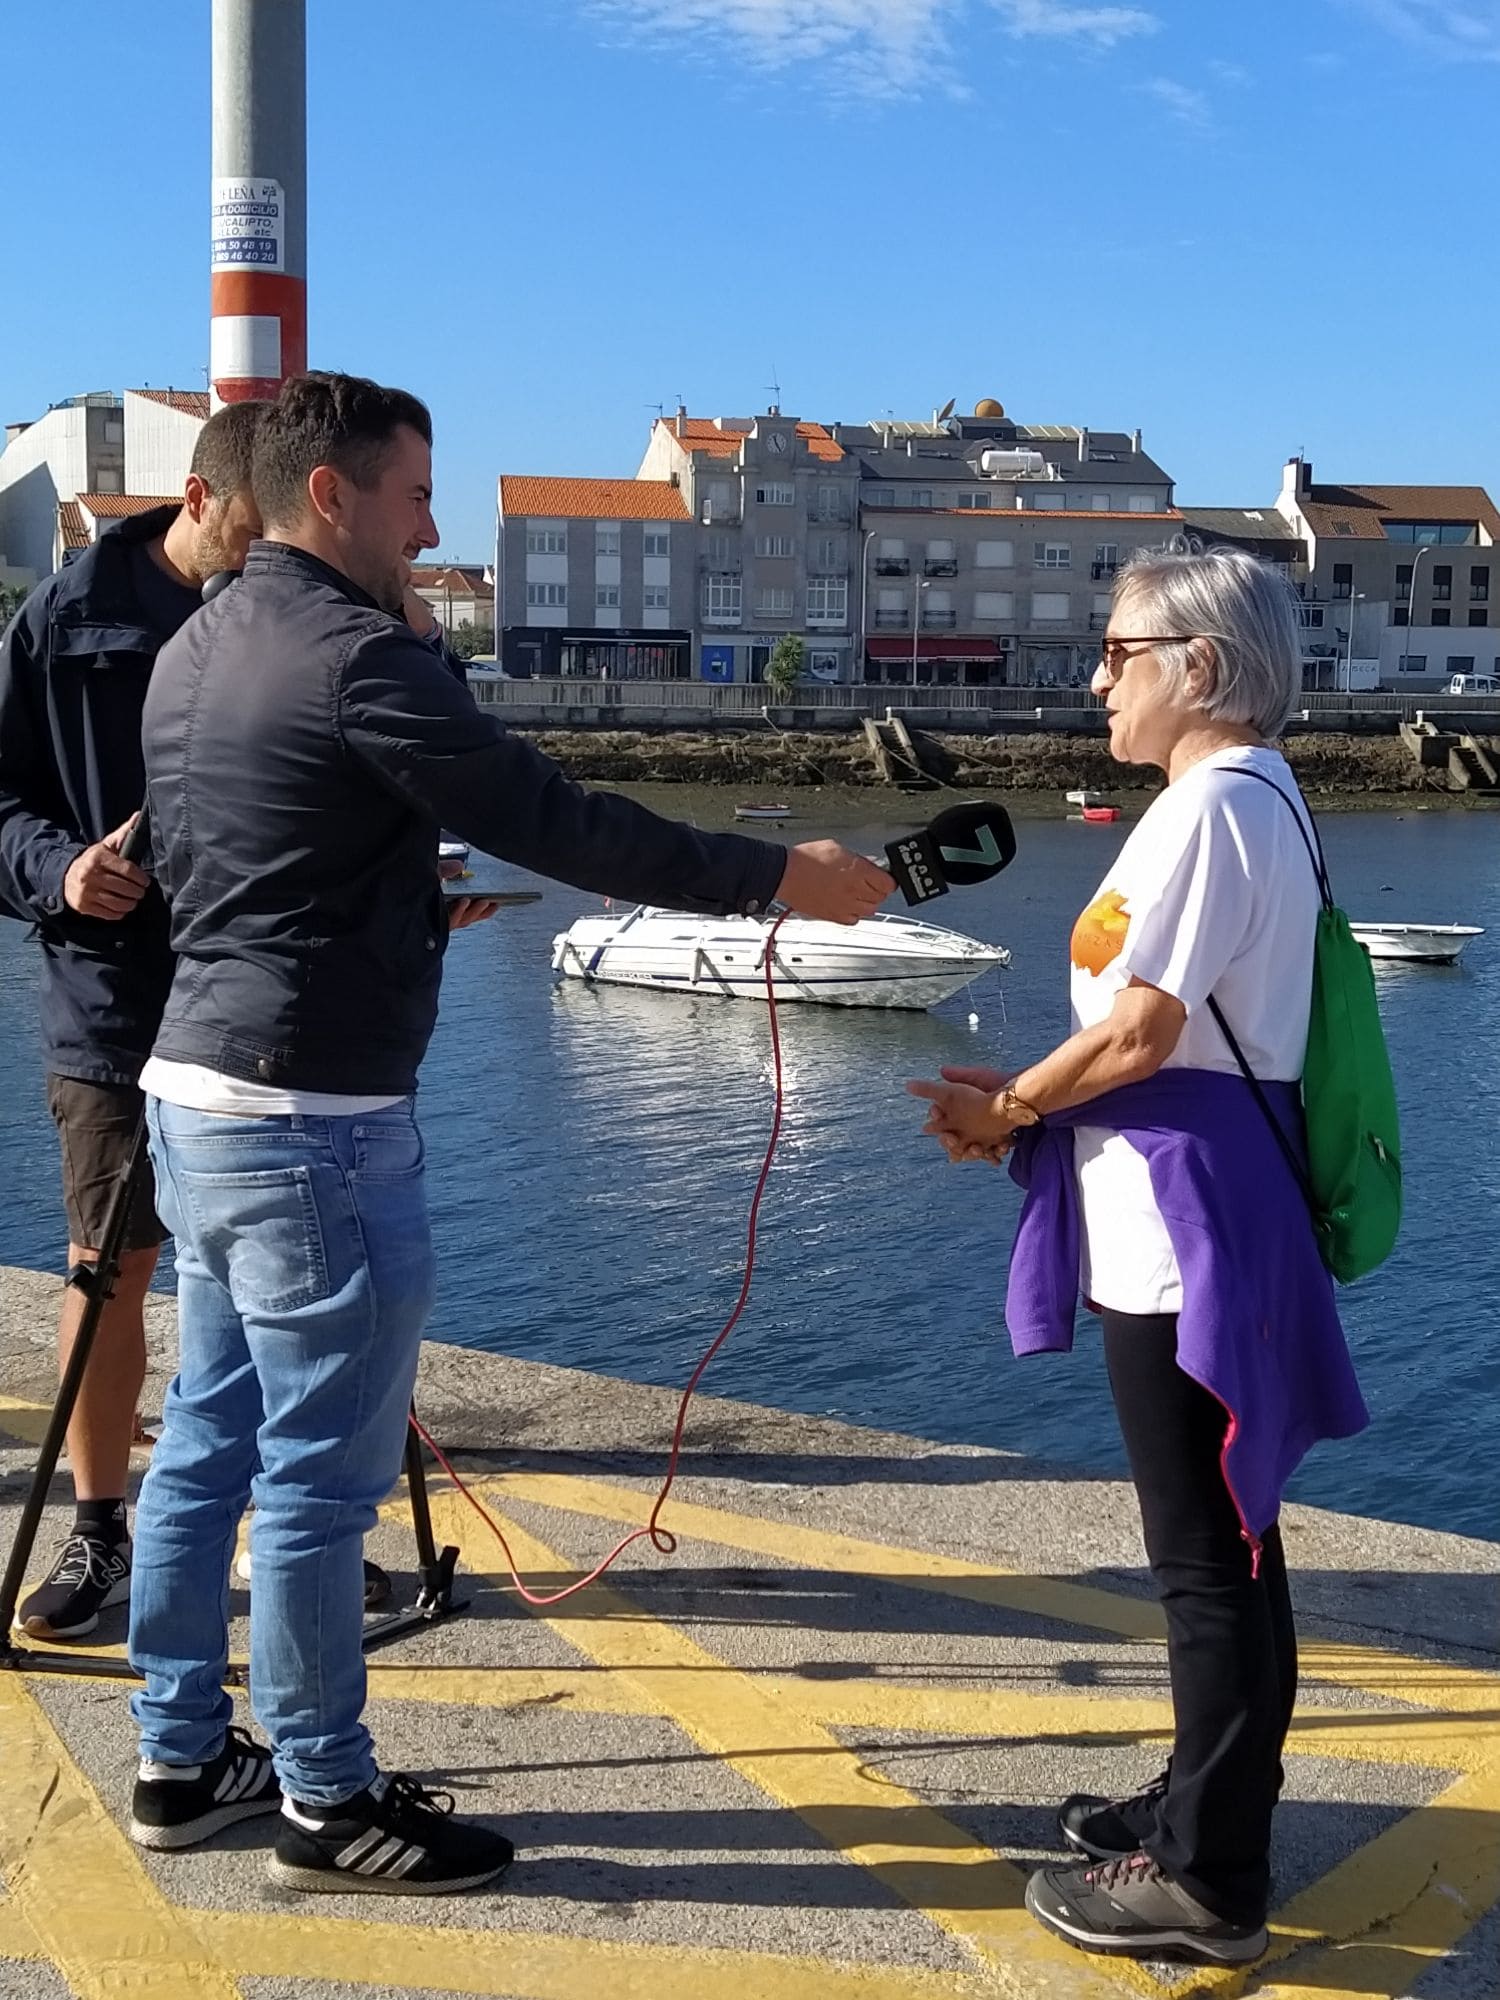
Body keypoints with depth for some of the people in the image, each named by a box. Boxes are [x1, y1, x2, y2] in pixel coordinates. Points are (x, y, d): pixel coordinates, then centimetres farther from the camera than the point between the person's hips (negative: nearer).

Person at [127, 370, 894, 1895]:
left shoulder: (191, 654, 13)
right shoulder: (357, 657, -16)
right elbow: (559, 824, -17)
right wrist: (777, 878, -10)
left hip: (195, 1087, 10)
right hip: (313, 1117, -10)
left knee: (208, 1438, 16)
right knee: (321, 1470, 0)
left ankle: (183, 1759, 26)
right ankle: (327, 1802, 12)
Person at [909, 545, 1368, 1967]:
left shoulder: (1203, 808, -16)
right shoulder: (1262, 798, 15)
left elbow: (1140, 1030, -20)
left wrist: (1003, 1113, -4)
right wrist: (1029, 1097, 9)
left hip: (1177, 1214, -10)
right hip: (1210, 1199, 10)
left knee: (1204, 1550, -2)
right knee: (1224, 1533, 18)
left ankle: (1209, 1880, 8)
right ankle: (1214, 1802, 32)